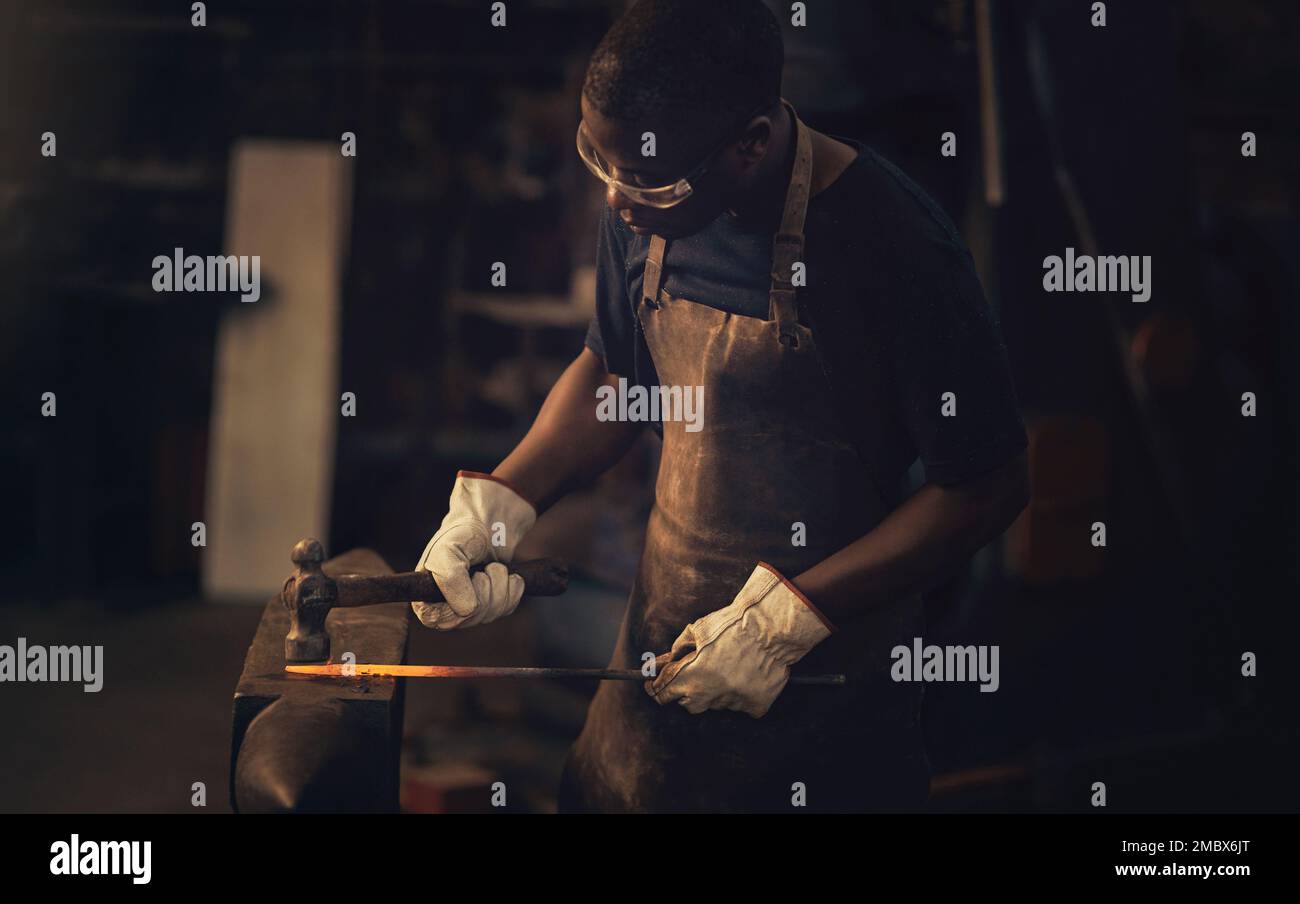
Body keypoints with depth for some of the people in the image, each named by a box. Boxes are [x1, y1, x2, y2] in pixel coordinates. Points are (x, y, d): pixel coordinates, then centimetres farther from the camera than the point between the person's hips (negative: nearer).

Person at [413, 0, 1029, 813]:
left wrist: (785, 619, -20)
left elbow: (987, 487, -18)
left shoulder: (894, 247, -25)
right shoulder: (645, 212, -7)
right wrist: (496, 504, -3)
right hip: (662, 646, 6)